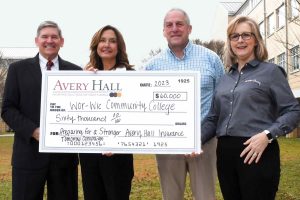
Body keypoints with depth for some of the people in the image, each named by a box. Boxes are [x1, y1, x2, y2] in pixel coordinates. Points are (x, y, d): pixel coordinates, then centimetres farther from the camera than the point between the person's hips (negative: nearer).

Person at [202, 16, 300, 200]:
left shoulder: (270, 71, 1)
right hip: (225, 152, 5)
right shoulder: (225, 79, 15)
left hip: (258, 152, -5)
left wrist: (267, 135, -20)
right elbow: (214, 118, 14)